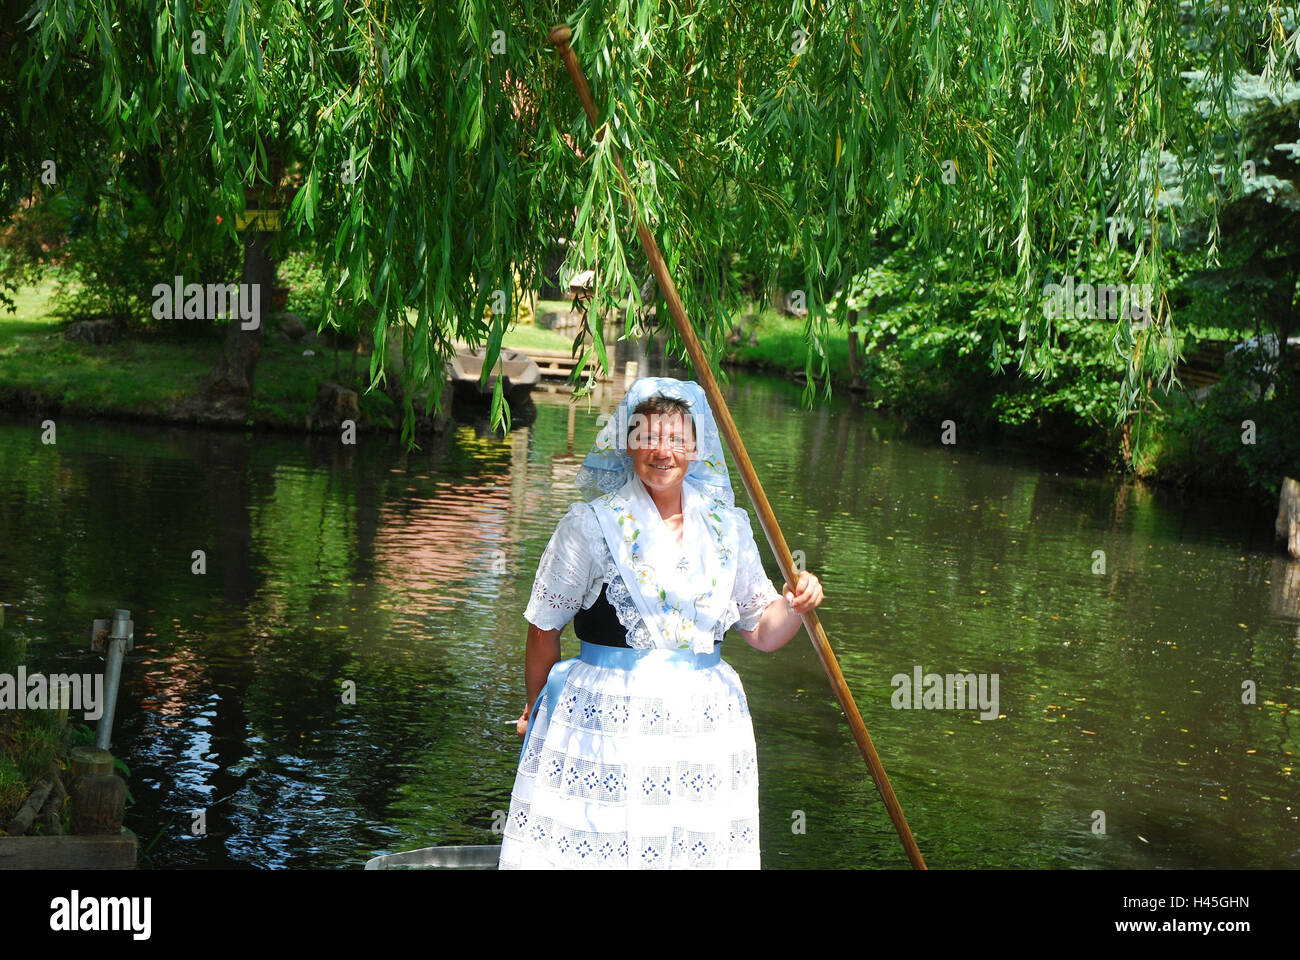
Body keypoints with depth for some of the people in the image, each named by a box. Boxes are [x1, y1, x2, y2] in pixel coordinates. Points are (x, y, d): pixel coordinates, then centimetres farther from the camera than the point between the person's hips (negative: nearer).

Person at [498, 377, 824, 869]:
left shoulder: (728, 527, 9)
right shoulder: (591, 524, -4)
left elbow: (762, 632, 14)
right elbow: (544, 629, 3)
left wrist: (794, 606, -5)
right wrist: (538, 708, 11)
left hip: (705, 724, 3)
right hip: (605, 718, -3)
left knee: (696, 846, 1)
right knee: (592, 844, -7)